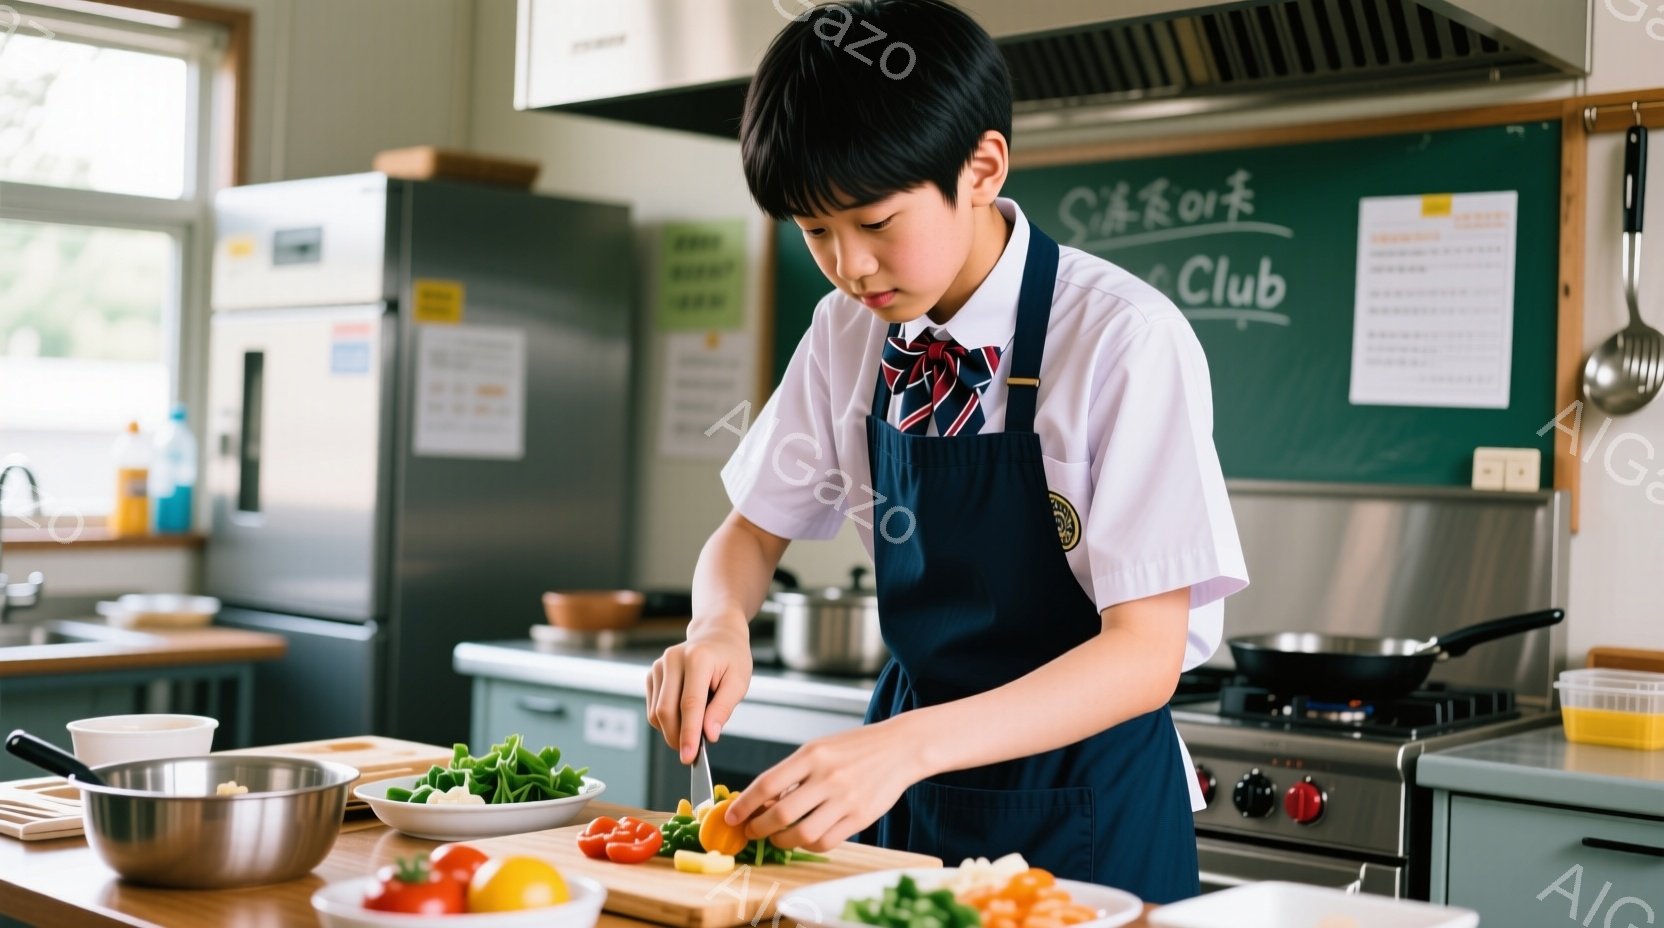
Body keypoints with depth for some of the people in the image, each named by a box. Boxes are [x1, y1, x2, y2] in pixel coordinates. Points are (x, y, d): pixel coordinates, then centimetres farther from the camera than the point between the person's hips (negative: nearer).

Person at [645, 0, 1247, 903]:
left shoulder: (1127, 340, -21)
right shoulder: (849, 334, -3)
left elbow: (1144, 655, -23)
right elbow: (751, 533, 8)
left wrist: (908, 744, -35)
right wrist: (718, 627, -15)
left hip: (1084, 813, -4)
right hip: (910, 792, 5)